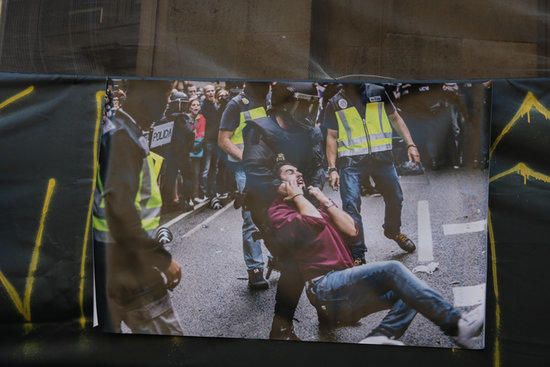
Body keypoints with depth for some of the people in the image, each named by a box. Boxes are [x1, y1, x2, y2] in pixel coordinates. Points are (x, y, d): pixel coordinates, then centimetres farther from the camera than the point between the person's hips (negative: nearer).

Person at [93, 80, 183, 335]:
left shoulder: (114, 129, 11)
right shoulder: (123, 137, -19)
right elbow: (120, 209, -29)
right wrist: (162, 259, -25)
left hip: (113, 255, 10)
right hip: (127, 258, -10)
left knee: (112, 326, 22)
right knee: (166, 332, -5)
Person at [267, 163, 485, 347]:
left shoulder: (314, 208, 28)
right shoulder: (278, 211, 4)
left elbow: (352, 230, 11)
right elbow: (313, 224, -18)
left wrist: (324, 200, 10)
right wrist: (297, 196, -1)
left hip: (342, 285, 9)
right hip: (325, 287, -8)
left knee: (407, 293, -3)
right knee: (392, 270, -22)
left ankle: (379, 337, -25)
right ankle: (457, 325, -24)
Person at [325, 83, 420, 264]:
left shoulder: (378, 92, 9)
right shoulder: (335, 103, 6)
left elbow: (396, 119, 15)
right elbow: (332, 136, 6)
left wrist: (410, 144, 4)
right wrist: (332, 168, -3)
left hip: (381, 156, 2)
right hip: (351, 160, -2)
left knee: (395, 198, 12)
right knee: (351, 205, -12)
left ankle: (393, 231, 42)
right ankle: (356, 254, 0)